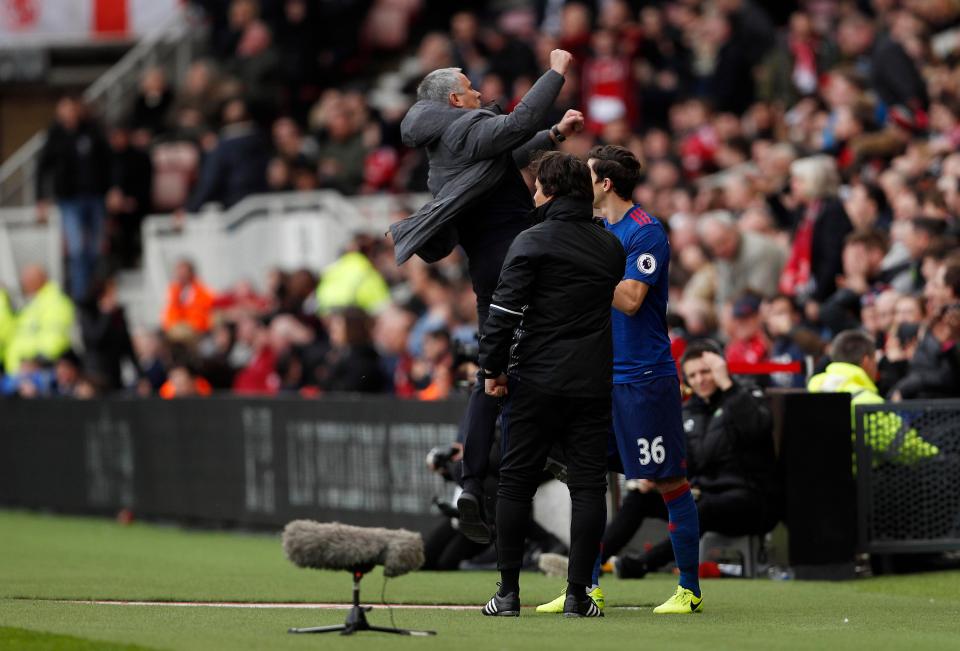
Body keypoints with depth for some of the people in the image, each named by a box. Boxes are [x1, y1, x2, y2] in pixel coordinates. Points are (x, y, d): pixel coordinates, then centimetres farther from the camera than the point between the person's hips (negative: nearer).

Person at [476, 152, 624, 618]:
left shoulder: (533, 242, -8)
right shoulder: (610, 246, 9)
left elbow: (504, 310, -12)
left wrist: (493, 368, -4)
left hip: (536, 382, -3)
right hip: (593, 383, 3)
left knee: (516, 482, 6)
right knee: (588, 484, 4)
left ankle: (508, 591, 5)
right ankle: (578, 593, -1)